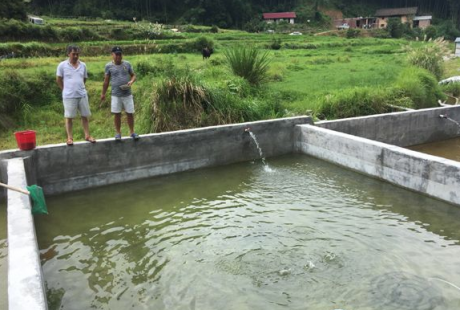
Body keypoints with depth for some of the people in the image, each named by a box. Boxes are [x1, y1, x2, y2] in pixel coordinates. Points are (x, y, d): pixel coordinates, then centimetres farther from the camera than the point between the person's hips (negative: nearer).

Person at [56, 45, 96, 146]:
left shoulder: (83, 65, 4)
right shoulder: (62, 65, -5)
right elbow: (58, 80, 3)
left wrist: (79, 88, 13)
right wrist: (66, 89, 6)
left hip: (82, 95, 3)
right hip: (69, 96, -3)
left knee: (85, 116, 8)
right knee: (69, 117, 4)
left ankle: (87, 135, 18)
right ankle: (69, 138, 12)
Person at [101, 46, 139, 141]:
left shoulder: (127, 64, 1)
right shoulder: (109, 66, -2)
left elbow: (133, 75, 9)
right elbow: (106, 81, 5)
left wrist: (131, 82, -14)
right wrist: (103, 94, 8)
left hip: (127, 94, 1)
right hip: (115, 95, -1)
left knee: (130, 113, 4)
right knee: (117, 114, 6)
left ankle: (132, 132, 18)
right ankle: (118, 133, 20)